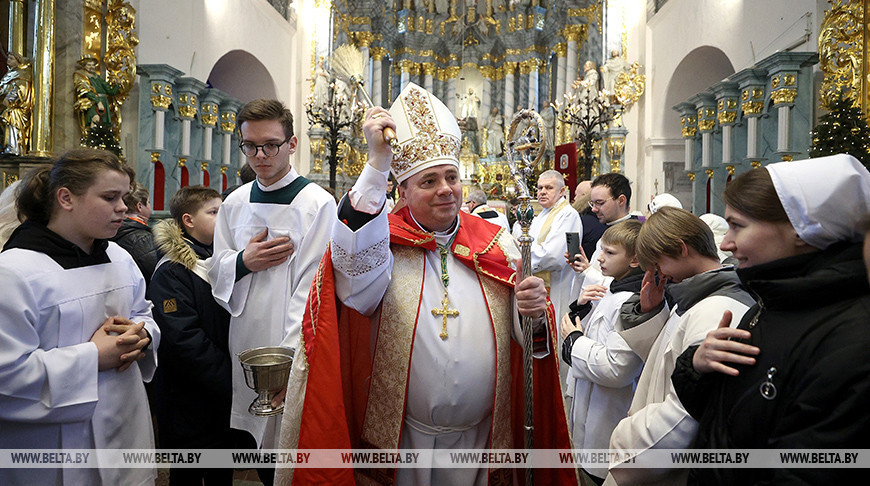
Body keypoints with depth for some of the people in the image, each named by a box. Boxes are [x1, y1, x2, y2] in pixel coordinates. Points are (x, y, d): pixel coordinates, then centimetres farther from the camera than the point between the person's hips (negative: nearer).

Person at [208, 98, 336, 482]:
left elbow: (311, 289, -16)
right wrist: (244, 261, -12)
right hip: (243, 343, 5)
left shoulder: (318, 204, -11)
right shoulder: (234, 203, 7)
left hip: (292, 350, -5)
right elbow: (217, 272, 11)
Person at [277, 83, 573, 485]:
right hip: (399, 439, -2)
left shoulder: (497, 245, 1)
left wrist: (535, 314, -24)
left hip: (480, 438, 3)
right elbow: (357, 271, -32)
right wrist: (378, 164, -33)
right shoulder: (384, 240, -8)